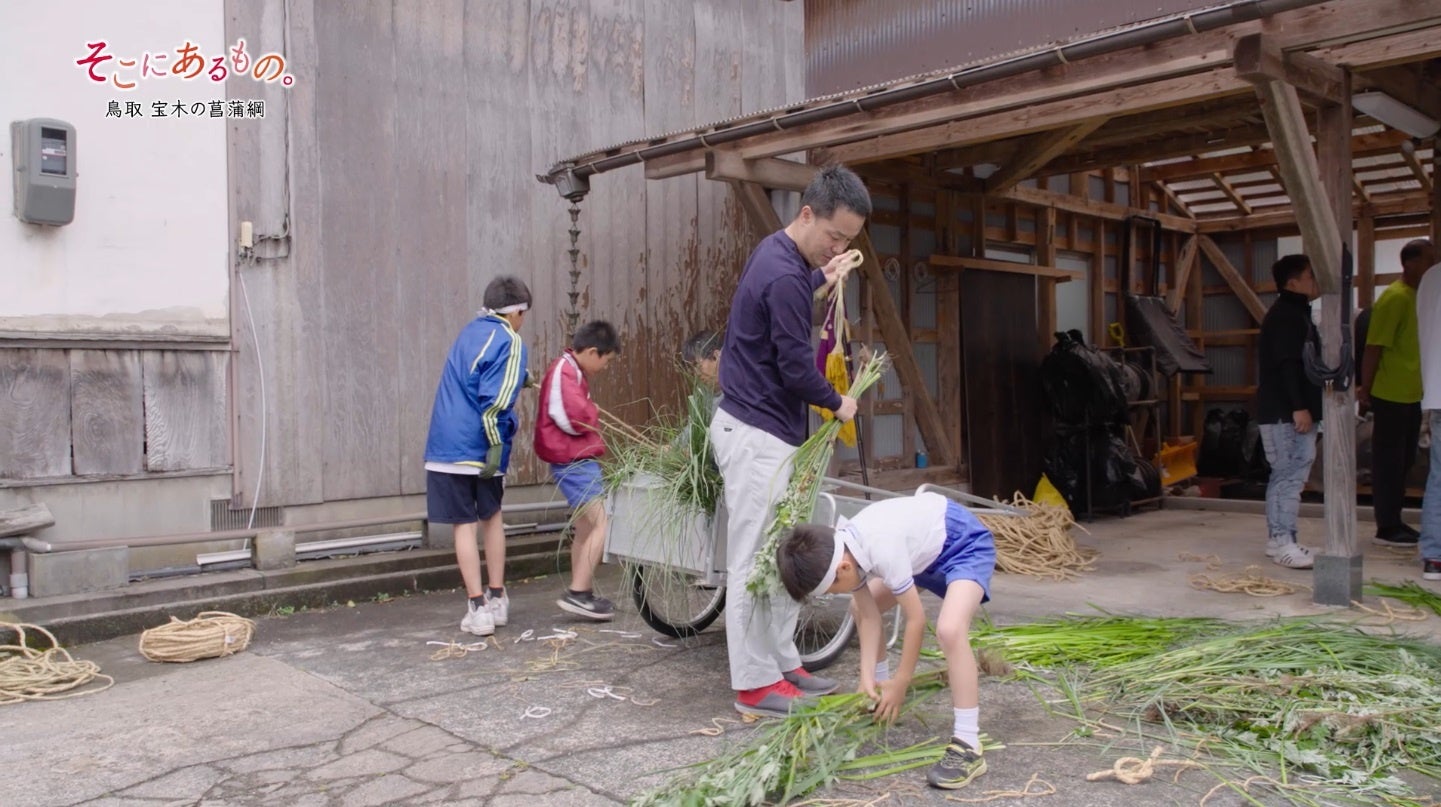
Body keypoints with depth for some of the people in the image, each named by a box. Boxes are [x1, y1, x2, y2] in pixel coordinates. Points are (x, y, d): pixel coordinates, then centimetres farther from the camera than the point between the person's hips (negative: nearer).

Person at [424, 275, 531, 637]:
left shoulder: (471, 331, 14)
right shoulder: (509, 342, -6)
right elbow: (495, 400, -18)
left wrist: (520, 378, 35)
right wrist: (496, 445, -19)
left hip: (446, 447, 3)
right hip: (480, 448, -3)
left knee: (465, 525, 4)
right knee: (492, 518, 16)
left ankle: (478, 608, 4)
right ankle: (497, 599, 23)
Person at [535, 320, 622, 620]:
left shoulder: (571, 370, 17)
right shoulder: (565, 371, -17)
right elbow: (575, 418, -25)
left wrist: (589, 414, -1)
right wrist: (594, 412, -6)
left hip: (577, 460, 11)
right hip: (573, 460, -11)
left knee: (586, 527, 17)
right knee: (602, 524, -14)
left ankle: (583, 594, 26)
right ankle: (577, 592, -12)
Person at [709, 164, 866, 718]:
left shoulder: (778, 255, 10)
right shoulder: (784, 275, -21)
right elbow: (796, 367, -19)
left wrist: (822, 280, 22)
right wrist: (838, 403, -3)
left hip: (766, 430, 11)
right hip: (758, 434, -11)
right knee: (753, 562, -3)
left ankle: (783, 664, 24)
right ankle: (754, 685, 5)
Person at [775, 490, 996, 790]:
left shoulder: (881, 549, -36)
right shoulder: (842, 548, -12)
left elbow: (916, 619, -25)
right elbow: (869, 615, -4)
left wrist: (900, 684, -15)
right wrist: (868, 677, -11)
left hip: (966, 544, -9)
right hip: (929, 544, 9)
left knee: (949, 629, -31)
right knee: (860, 607, 11)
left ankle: (968, 746, -23)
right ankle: (880, 695, 28)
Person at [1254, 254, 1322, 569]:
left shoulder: (1297, 314, 20)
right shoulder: (1285, 316, -13)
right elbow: (1286, 365, -22)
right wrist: (1299, 407, -25)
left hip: (1291, 410, 11)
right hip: (1285, 412, -11)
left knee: (1286, 475, 12)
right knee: (1290, 474, -10)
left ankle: (1277, 538, 18)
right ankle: (1282, 542, -8)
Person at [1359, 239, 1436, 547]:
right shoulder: (1395, 298, -15)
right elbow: (1374, 348, -17)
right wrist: (1365, 390, -16)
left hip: (1411, 395, 9)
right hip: (1390, 395, -9)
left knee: (1403, 461, 13)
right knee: (1389, 461, -2)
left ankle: (1394, 523, 22)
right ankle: (1386, 529, 4)